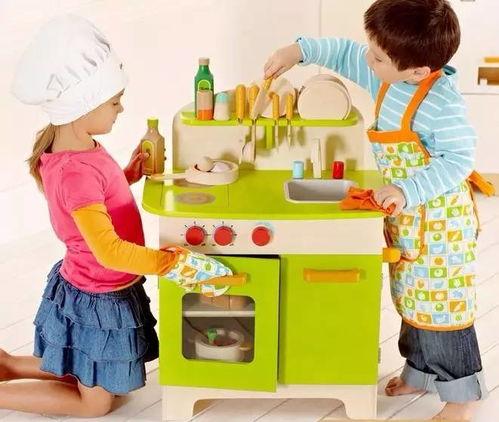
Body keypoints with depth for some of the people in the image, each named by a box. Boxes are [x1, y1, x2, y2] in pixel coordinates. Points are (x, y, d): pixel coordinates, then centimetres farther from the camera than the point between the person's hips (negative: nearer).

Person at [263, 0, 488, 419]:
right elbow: (345, 54, 11)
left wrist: (407, 190, -33)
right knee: (412, 298, 22)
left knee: (440, 305, 1)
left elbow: (459, 159, -28)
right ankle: (419, 371, 41)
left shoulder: (442, 103, -29)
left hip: (439, 221, -9)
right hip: (406, 216, 9)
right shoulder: (387, 78, -3)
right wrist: (300, 50, 0)